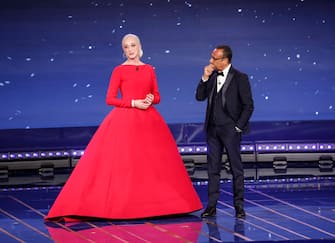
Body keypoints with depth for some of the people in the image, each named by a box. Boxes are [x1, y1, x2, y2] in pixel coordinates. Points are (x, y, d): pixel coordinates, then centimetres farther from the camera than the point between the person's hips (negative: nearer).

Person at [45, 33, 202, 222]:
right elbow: (110, 99, -5)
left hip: (149, 121, 4)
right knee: (122, 162, -8)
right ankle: (120, 205, -3)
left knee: (152, 163, 5)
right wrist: (133, 103, -14)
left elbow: (157, 96, 15)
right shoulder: (119, 71, 0)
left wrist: (151, 99, -8)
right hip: (125, 120, -4)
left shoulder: (149, 69, 12)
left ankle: (151, 204, 14)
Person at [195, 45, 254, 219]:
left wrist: (238, 127, -10)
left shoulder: (240, 78, -8)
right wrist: (205, 78, -7)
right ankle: (211, 206, 11)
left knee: (236, 168, 2)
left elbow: (248, 105, -7)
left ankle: (239, 206, 7)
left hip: (230, 130, -5)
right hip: (212, 129, 5)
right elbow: (200, 97, 4)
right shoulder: (212, 76, 8)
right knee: (213, 168, 7)